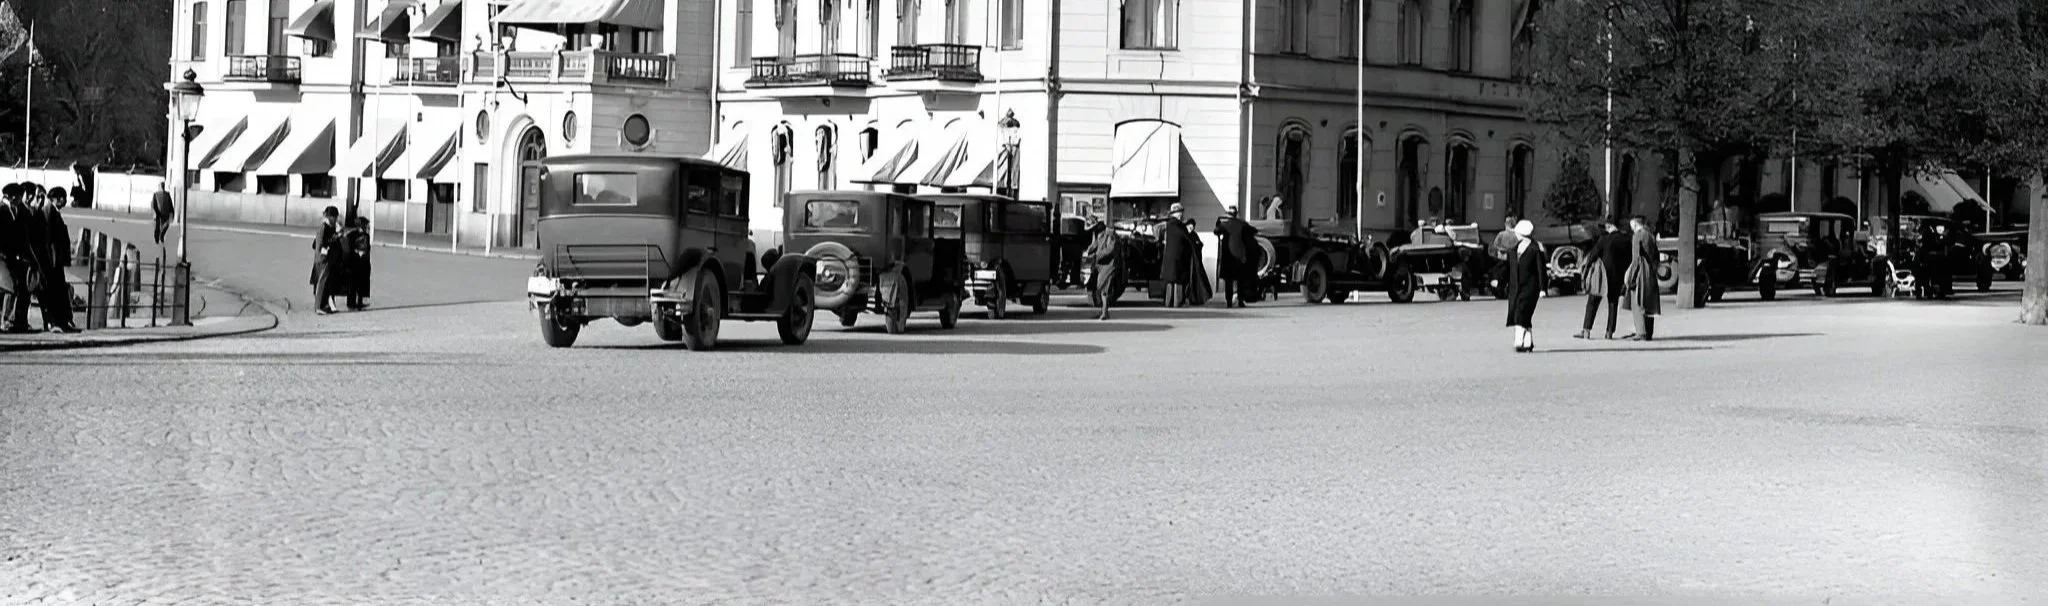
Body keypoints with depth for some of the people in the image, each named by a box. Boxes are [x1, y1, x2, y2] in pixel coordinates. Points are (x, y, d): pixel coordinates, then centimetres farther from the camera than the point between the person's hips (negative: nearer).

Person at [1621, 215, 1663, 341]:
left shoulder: (1637, 236, -9)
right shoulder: (1651, 237, 13)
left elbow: (1636, 258, -15)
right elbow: (1656, 258, 15)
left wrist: (1631, 277, -13)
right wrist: (1653, 271, 18)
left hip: (1641, 272, -8)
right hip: (1651, 273, 8)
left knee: (1637, 303, -6)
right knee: (1649, 305, 10)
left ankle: (1641, 333, -12)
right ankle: (1649, 333, 13)